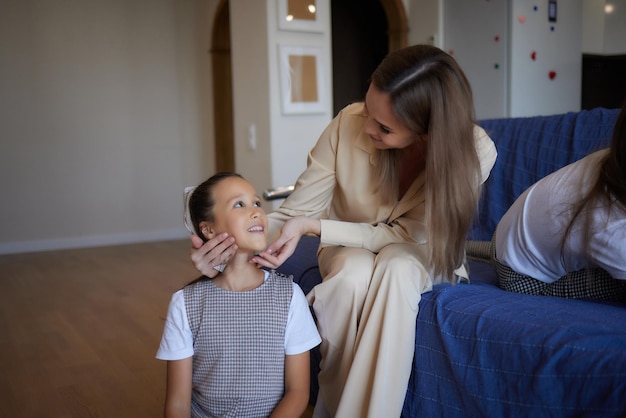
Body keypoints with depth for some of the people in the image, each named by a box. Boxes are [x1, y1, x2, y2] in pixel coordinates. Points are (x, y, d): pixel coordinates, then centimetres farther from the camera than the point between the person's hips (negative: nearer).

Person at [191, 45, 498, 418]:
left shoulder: (475, 151, -26)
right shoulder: (349, 124, -24)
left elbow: (408, 234, -22)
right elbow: (294, 215, -17)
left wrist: (314, 227, -34)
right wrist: (232, 247, -36)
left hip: (419, 255, 0)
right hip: (349, 250, 1)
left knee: (396, 266, -35)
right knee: (354, 271, -35)